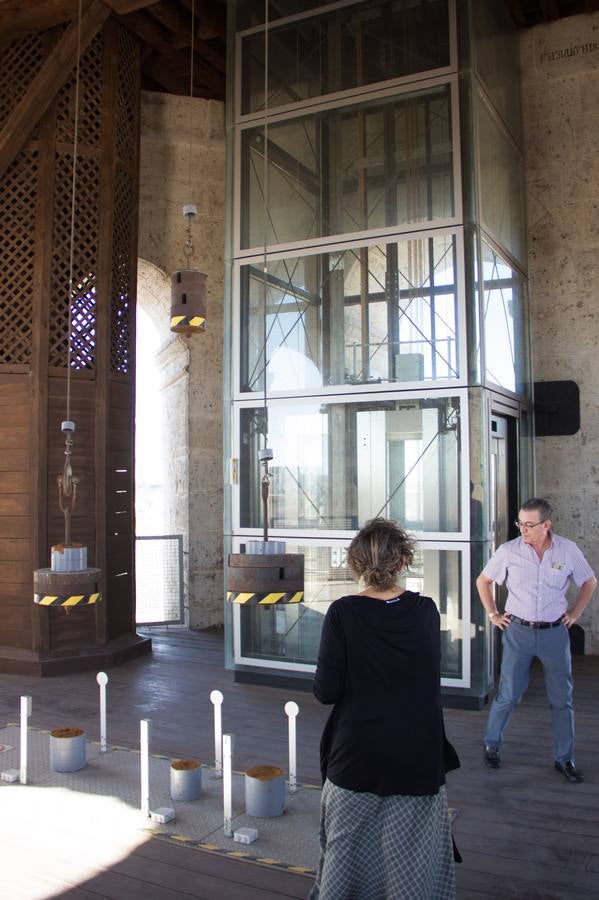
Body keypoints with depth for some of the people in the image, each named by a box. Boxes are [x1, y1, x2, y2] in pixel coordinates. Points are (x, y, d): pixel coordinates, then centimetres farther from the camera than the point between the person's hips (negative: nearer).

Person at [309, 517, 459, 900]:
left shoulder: (343, 614, -15)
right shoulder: (426, 611, -6)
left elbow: (326, 691, -12)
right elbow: (431, 679, 7)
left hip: (358, 759, -1)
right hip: (419, 758, 2)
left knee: (348, 858, 18)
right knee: (413, 863, 15)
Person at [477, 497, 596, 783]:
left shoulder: (568, 550, -6)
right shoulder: (509, 551, -9)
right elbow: (483, 581, 6)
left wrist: (575, 613, 5)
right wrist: (493, 615, 3)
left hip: (555, 633, 1)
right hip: (518, 632, -1)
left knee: (562, 699, 10)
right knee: (508, 695, 5)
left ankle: (564, 759, 25)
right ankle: (491, 744, 27)